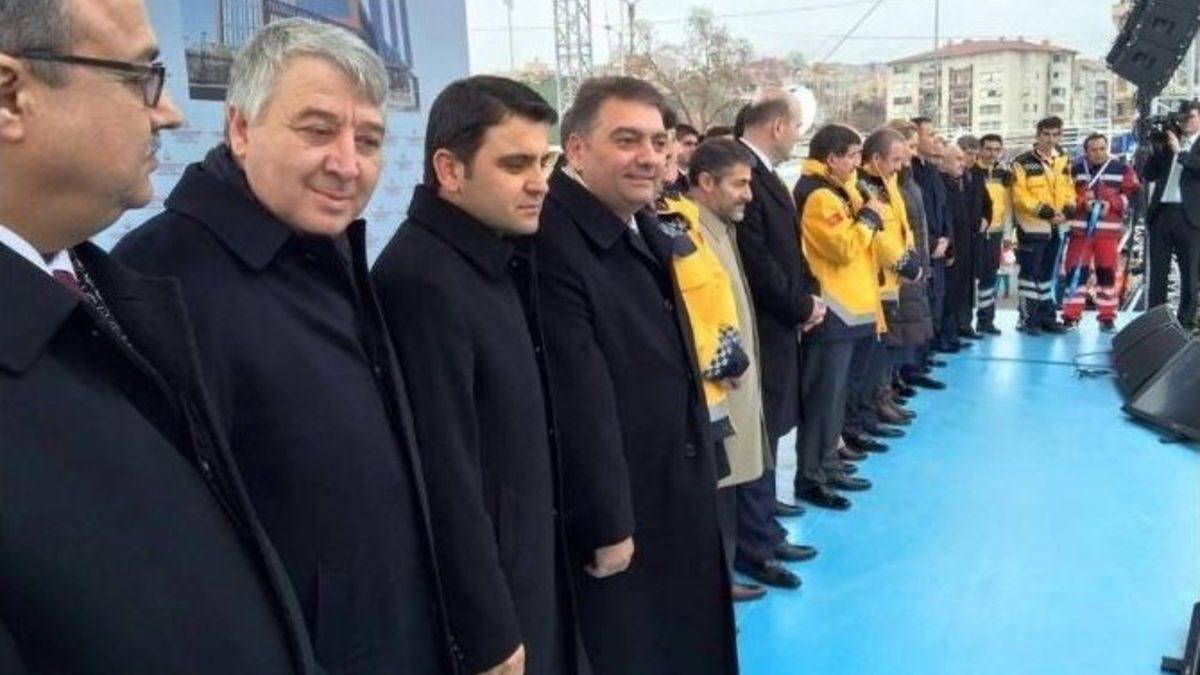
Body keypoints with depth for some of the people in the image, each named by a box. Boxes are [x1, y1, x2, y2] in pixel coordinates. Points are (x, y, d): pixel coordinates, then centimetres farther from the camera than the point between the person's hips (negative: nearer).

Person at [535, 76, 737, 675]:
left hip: (678, 503, 9)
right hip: (618, 519, -9)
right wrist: (605, 525, -20)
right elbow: (579, 401, -25)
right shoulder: (553, 243, -26)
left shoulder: (642, 230, 6)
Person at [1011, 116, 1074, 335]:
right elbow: (1020, 196, -16)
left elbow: (1069, 189, 14)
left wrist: (1066, 211, -5)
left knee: (1047, 274, 15)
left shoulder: (1062, 161, 11)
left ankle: (1047, 317, 23)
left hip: (1055, 227, 7)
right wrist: (1046, 212, -20)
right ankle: (1027, 319, 2)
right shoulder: (1023, 162, -10)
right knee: (1030, 273, -4)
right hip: (1032, 227, -7)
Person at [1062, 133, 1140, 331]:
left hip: (1108, 228, 0)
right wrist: (1082, 202, -14)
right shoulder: (1074, 169, 4)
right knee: (1075, 270, -2)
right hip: (1079, 227, 0)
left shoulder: (1122, 169, 5)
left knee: (1107, 271, 3)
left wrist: (1111, 204, -13)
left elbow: (1132, 193, 3)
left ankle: (1107, 316, 11)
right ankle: (1071, 315, 4)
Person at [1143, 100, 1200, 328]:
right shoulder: (1169, 142, 15)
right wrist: (1157, 148, -1)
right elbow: (1148, 175, 9)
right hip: (1161, 213, 4)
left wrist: (1180, 151, -15)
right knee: (1157, 271, 6)